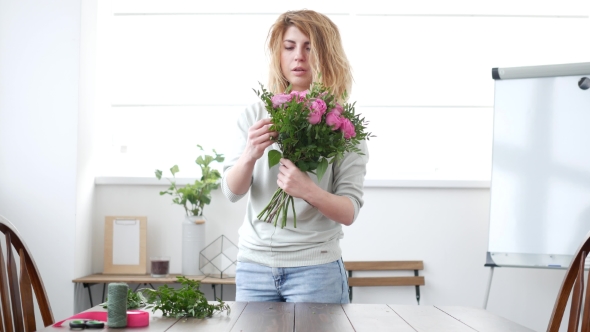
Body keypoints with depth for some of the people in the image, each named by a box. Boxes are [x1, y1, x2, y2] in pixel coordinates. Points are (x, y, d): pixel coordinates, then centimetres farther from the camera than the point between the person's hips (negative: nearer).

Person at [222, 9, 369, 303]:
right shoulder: (255, 116, 5)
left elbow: (349, 212, -7)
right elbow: (231, 191, 0)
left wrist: (308, 190, -27)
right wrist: (250, 155, -19)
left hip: (316, 267, -2)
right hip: (254, 263, 2)